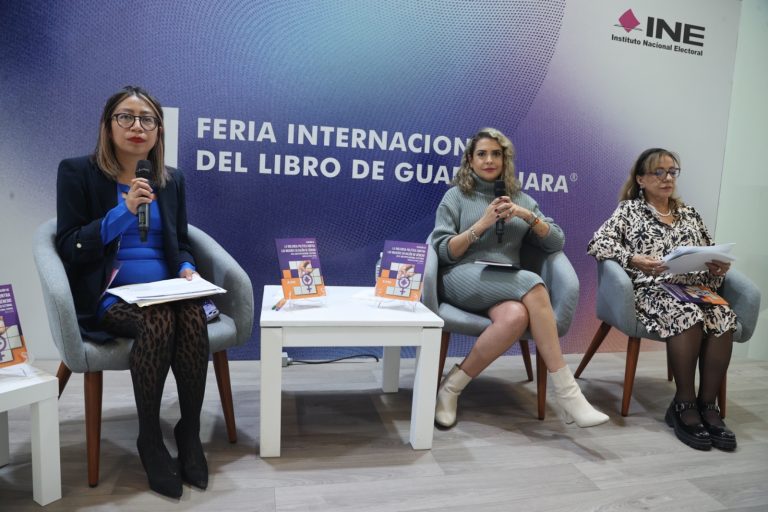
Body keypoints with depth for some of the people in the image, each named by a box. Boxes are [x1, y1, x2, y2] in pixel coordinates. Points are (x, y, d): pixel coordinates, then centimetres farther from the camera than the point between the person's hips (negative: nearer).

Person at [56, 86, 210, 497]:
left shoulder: (171, 180, 15)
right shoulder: (77, 172, 3)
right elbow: (69, 248, -4)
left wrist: (187, 269, -5)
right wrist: (124, 210, -16)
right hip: (108, 294, -3)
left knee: (193, 316, -32)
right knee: (157, 321, -35)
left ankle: (190, 430, -14)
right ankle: (149, 438, -14)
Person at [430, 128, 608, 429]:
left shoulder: (521, 199, 21)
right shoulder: (456, 196, 10)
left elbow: (556, 243, 12)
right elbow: (442, 252, 0)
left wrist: (528, 216, -3)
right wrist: (482, 224, -9)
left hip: (507, 285, 4)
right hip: (464, 278, -3)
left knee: (516, 316, -36)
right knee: (532, 285, -33)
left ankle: (453, 386, -20)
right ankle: (566, 392, -29)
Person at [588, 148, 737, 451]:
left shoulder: (690, 215, 25)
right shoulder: (630, 210, 11)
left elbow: (711, 260, 23)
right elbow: (598, 244, -5)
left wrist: (718, 268, -2)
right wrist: (634, 260, -21)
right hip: (651, 290, -4)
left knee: (724, 317, -28)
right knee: (687, 315, -35)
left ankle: (707, 404, -17)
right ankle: (684, 404, -19)